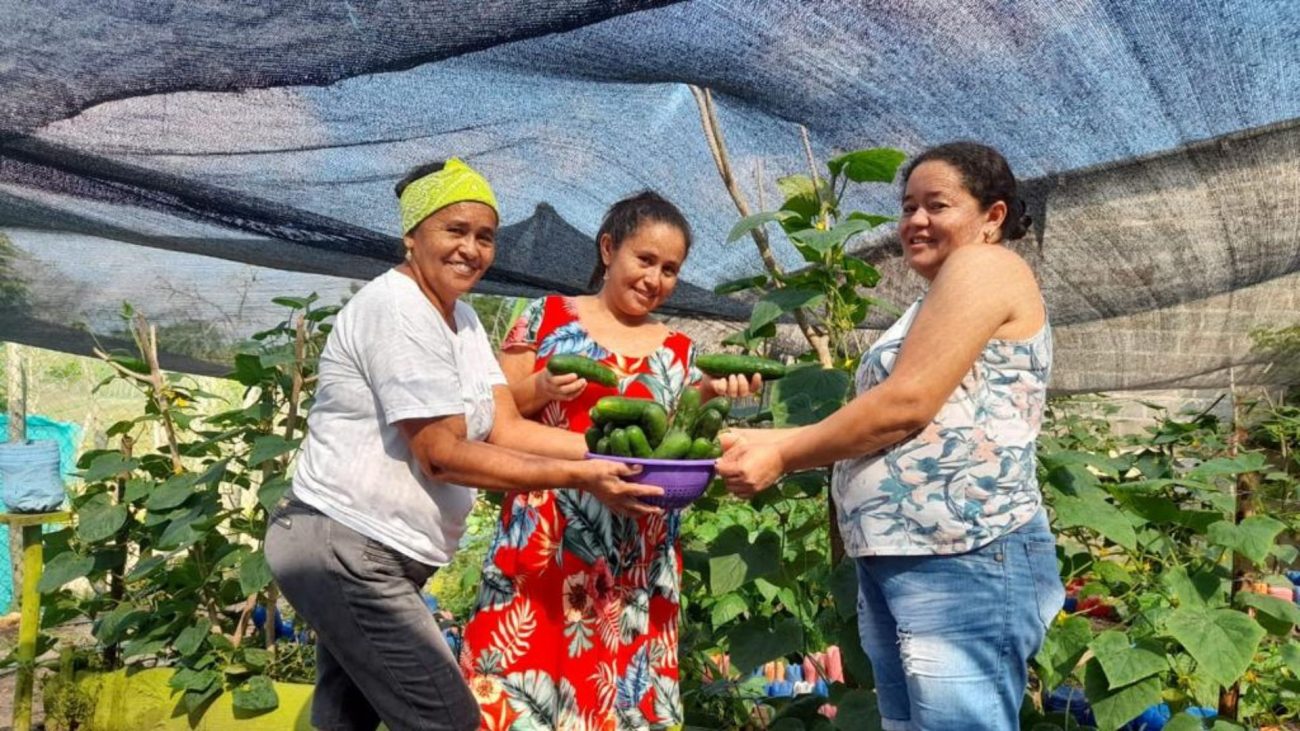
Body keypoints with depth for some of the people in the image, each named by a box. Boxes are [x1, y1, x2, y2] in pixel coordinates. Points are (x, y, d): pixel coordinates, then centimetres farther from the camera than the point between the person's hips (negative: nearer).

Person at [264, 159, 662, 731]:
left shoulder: (461, 318, 11)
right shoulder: (396, 309, -18)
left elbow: (506, 428, 3)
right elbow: (442, 455, -22)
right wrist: (579, 478, -24)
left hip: (370, 555, 10)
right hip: (345, 550, -10)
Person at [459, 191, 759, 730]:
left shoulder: (677, 351, 12)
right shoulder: (550, 316, 5)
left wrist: (706, 398, -8)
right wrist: (540, 389, -15)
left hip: (635, 558, 2)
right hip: (544, 539, -2)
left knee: (615, 678, 4)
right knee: (520, 677, -4)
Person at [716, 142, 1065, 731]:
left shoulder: (982, 268, -5)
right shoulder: (947, 292, 26)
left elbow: (907, 404, -15)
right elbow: (885, 425, 21)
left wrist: (783, 455, -8)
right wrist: (774, 440, 11)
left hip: (962, 562, -10)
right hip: (895, 561, 10)